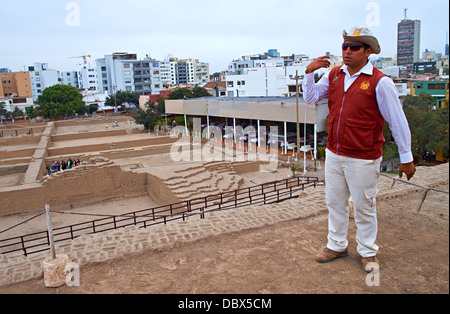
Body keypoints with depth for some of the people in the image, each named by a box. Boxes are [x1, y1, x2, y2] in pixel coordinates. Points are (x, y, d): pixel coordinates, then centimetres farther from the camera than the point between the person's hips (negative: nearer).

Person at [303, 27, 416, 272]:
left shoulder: (379, 82, -11)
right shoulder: (334, 75, 6)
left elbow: (398, 122, -8)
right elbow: (311, 98, 8)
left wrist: (406, 158, -5)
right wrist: (309, 72, -6)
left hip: (363, 158, -5)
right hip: (333, 154, 5)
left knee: (364, 207, 9)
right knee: (334, 202, 16)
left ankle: (368, 251, 32)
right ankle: (337, 245, 36)